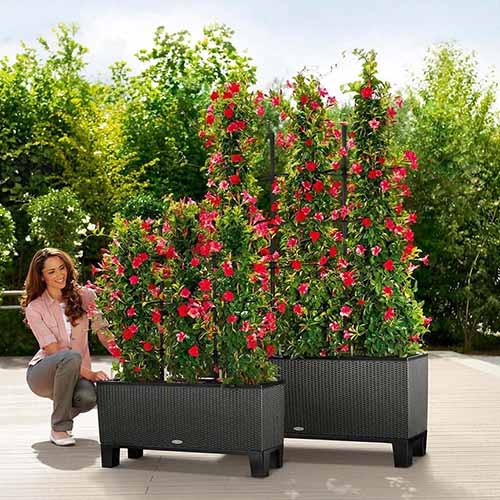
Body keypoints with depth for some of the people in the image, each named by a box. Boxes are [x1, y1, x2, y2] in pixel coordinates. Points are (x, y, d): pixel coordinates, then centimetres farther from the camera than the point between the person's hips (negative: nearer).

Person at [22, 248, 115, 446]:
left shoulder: (84, 295, -2)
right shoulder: (34, 309, -10)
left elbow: (104, 333, -7)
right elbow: (54, 351, -17)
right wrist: (90, 374, -28)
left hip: (75, 373, 2)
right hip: (42, 374, -2)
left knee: (88, 397, -34)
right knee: (71, 357, -36)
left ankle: (64, 413, 6)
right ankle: (59, 427, -20)